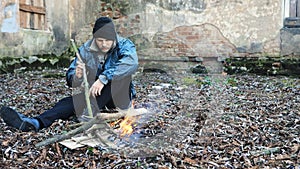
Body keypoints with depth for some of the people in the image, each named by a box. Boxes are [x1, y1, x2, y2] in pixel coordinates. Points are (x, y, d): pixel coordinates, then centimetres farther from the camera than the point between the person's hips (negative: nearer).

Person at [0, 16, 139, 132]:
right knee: (71, 101, -23)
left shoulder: (124, 45, -13)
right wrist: (77, 76, -33)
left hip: (119, 94, -3)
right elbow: (70, 80, -7)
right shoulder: (85, 50, -5)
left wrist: (103, 78, -45)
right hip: (96, 95, 3)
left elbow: (132, 62, -38)